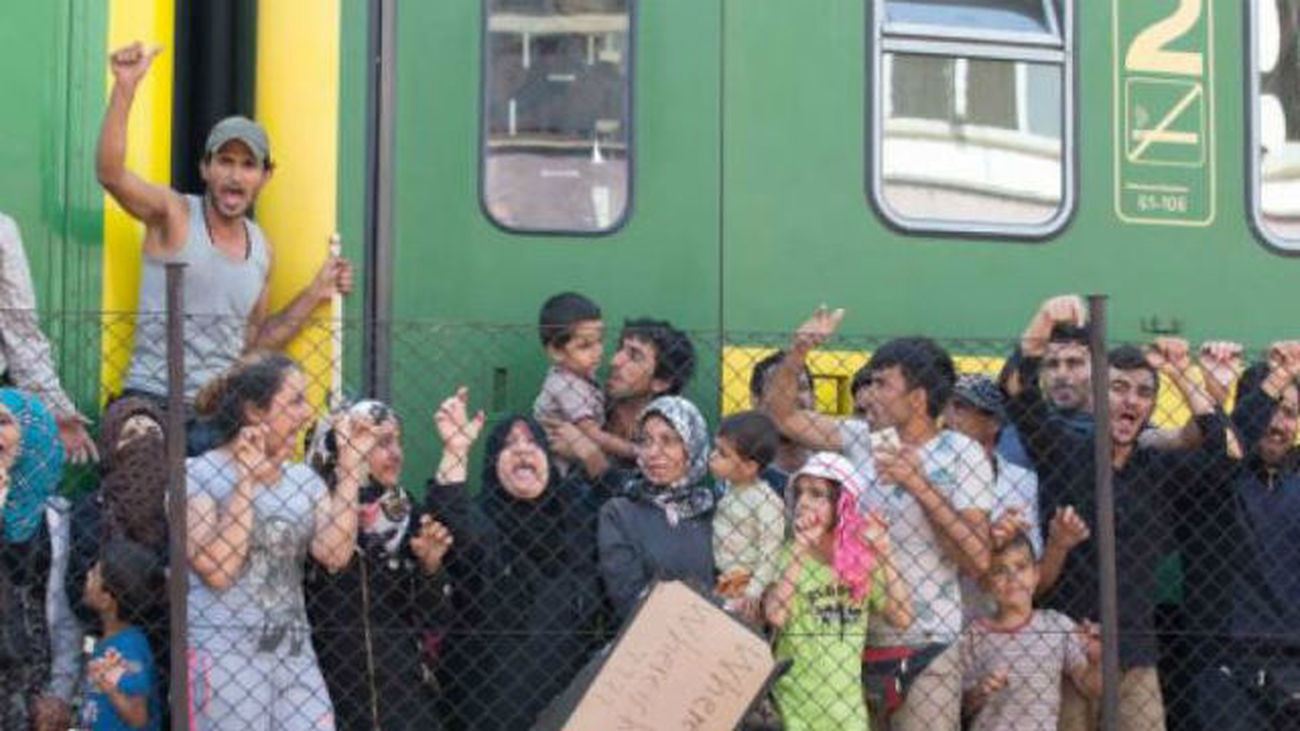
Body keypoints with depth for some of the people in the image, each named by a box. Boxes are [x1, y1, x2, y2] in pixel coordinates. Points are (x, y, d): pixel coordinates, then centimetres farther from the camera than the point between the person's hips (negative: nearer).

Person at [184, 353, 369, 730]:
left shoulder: (304, 479, 13)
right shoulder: (196, 476, -3)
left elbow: (334, 553, -4)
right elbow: (218, 570, -16)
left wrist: (350, 467, -2)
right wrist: (247, 480, -14)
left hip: (295, 653, 5)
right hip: (224, 654, -5)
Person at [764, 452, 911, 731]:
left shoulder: (862, 559, 3)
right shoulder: (784, 556, -6)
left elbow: (902, 618, -6)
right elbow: (775, 616, -23)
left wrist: (883, 552, -9)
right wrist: (800, 547, -22)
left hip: (846, 703, 3)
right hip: (793, 704, -3)